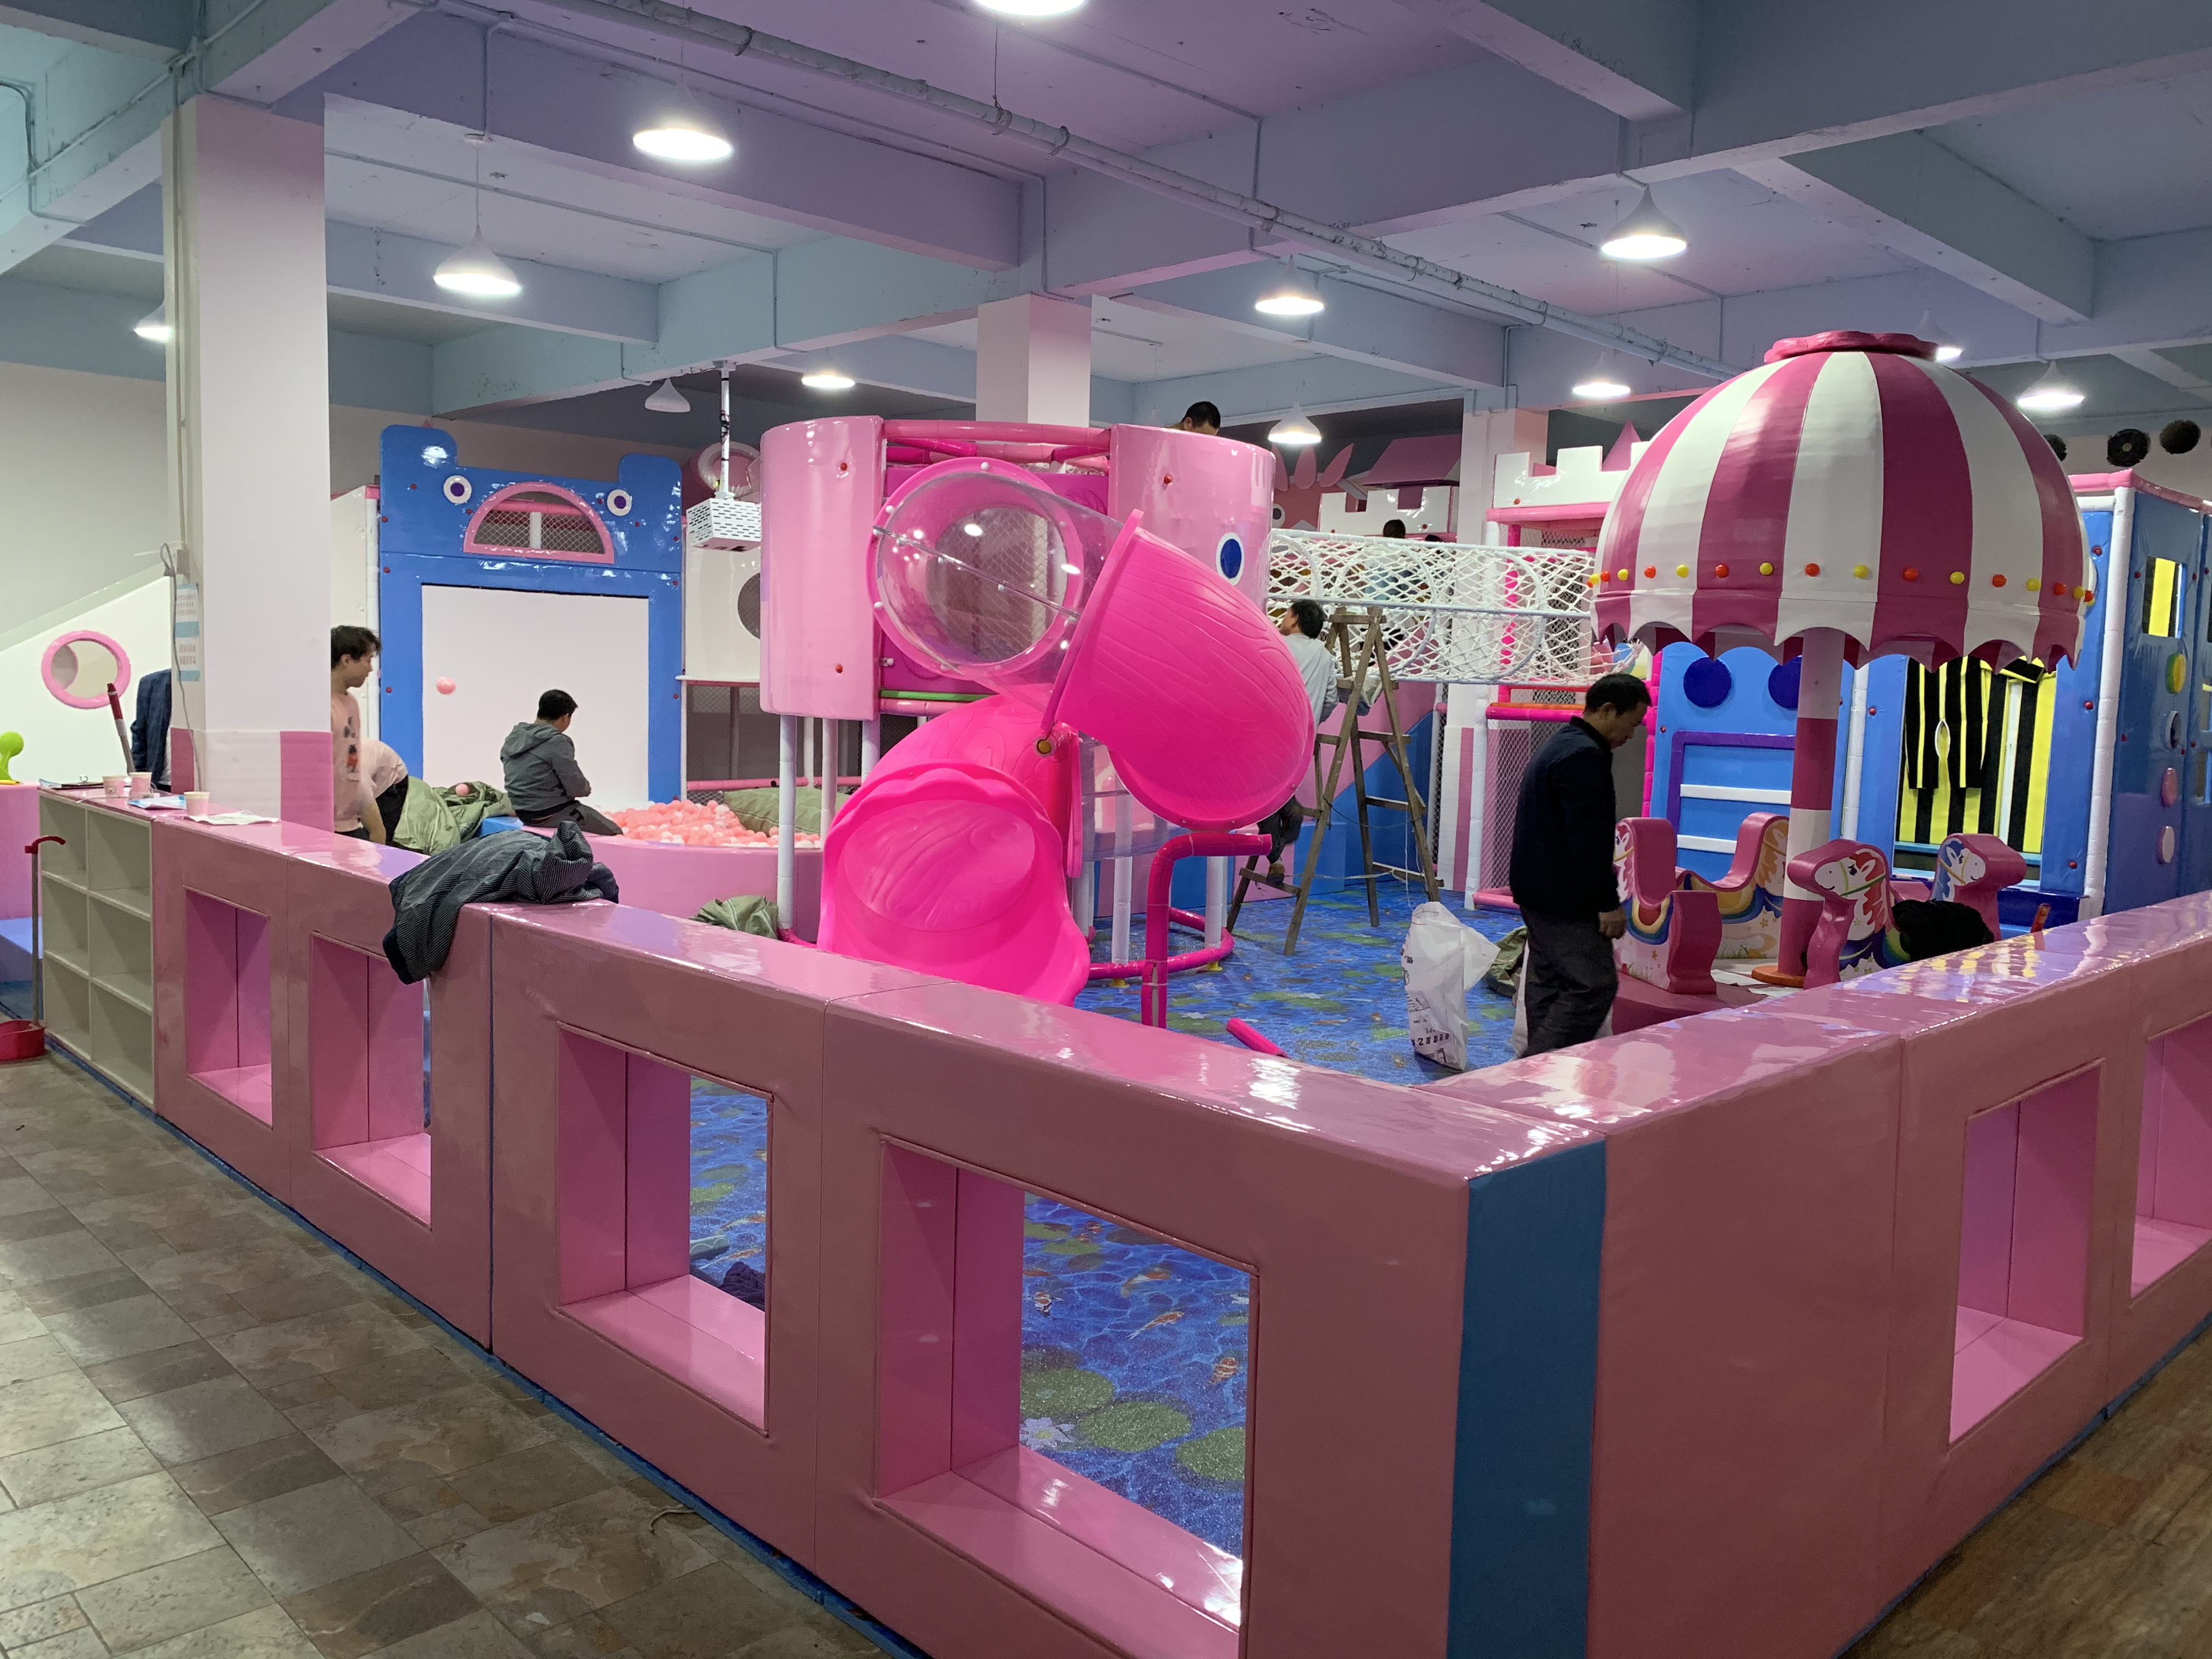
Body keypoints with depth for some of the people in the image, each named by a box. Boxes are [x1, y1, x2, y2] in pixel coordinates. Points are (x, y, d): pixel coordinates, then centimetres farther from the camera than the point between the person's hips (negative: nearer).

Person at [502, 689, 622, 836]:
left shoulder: (512, 738, 6)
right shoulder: (558, 742, -19)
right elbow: (576, 788, -19)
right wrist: (587, 788, 4)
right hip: (553, 816, -9)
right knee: (615, 833, 2)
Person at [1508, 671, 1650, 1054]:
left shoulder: (1559, 746, 18)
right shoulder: (1585, 755, -16)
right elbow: (1588, 838, -21)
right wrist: (1609, 902, -17)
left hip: (1538, 891, 11)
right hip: (1565, 898, -11)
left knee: (1549, 982, 14)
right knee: (1594, 984, -10)